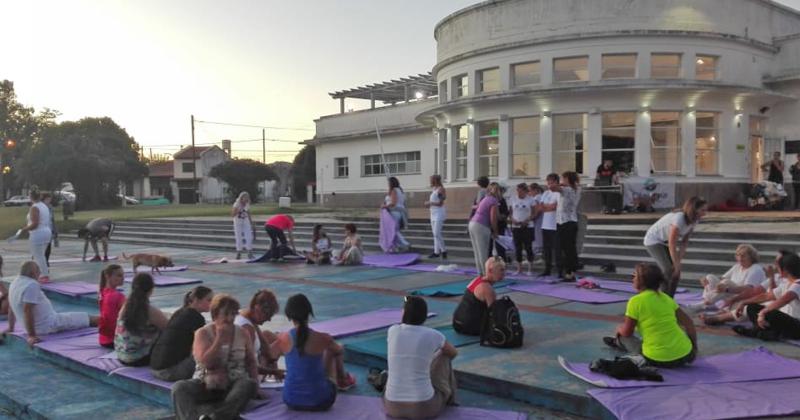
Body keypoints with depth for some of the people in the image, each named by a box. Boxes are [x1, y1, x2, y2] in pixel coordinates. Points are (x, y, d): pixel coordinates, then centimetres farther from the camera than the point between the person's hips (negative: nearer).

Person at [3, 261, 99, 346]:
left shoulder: (15, 283, 6)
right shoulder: (31, 285, -24)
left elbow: (11, 308, 16)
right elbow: (27, 310, -30)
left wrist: (10, 328, 26)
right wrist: (31, 335, -29)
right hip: (48, 325, -10)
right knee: (86, 318, 1)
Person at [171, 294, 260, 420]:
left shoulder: (242, 333, 7)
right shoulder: (202, 333, 1)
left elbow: (250, 362, 12)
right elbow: (206, 362, -12)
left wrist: (256, 385, -2)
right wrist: (219, 338, -13)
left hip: (234, 385, 1)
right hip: (206, 384, 0)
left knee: (249, 384, -33)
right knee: (179, 387, -28)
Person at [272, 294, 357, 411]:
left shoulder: (283, 339, -12)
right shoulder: (322, 339, -17)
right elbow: (339, 350, 8)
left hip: (292, 401, 2)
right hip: (320, 402, -2)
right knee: (332, 350, 22)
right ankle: (343, 381, 51)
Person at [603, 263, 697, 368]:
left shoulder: (636, 301, -9)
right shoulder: (666, 298, 9)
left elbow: (627, 332, -2)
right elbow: (688, 322, 13)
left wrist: (619, 329, 21)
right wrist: (694, 347, 20)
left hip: (657, 360, -5)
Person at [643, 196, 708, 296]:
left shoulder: (694, 220, -8)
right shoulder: (679, 218, -32)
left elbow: (685, 241, -3)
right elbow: (672, 245, -29)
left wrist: (678, 261, -10)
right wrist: (677, 265, -21)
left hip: (665, 242, 8)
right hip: (653, 240, -8)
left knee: (676, 273, 1)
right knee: (668, 271, -20)